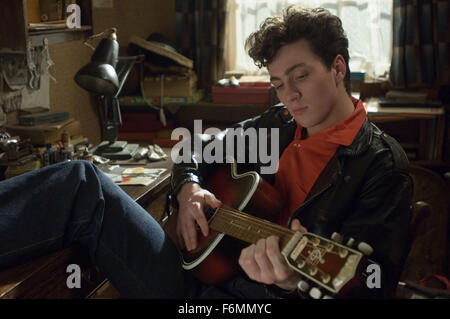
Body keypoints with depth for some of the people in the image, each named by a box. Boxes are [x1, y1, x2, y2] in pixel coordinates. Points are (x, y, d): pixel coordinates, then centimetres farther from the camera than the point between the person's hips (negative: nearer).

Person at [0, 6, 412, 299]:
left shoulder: (382, 165, -6)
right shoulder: (278, 124, 13)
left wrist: (295, 280, -35)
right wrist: (188, 188, -2)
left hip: (257, 292, -6)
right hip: (196, 275, 7)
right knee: (84, 182, -11)